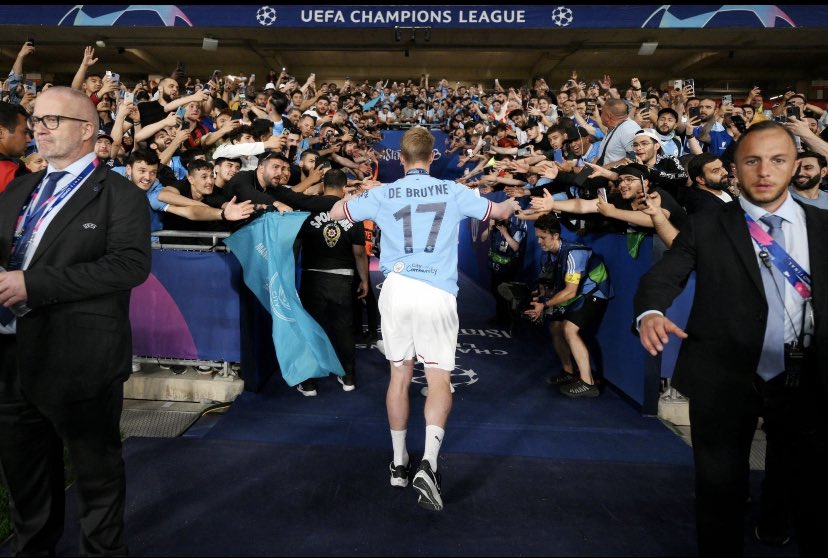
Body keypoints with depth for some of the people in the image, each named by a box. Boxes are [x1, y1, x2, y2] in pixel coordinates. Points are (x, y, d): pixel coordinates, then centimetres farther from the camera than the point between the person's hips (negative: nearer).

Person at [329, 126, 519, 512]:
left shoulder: (383, 194, 7)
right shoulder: (452, 192, 6)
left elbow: (336, 212, 21)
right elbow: (500, 212, 20)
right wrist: (513, 202, 43)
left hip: (396, 289, 2)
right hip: (436, 293, -2)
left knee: (400, 375, 14)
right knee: (439, 381, 4)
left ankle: (399, 463, 24)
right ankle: (428, 464, -13)